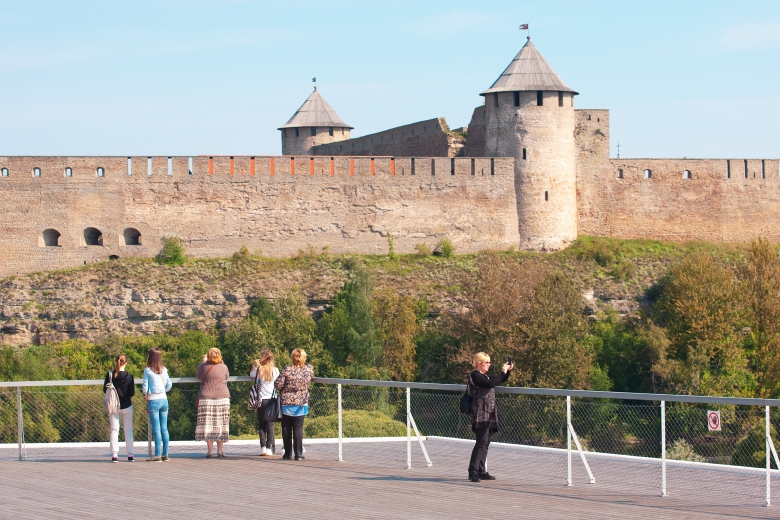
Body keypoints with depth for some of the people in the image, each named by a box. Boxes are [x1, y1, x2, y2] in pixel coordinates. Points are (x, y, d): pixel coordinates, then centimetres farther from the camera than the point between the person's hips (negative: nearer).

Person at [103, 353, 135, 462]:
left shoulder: (110, 375, -9)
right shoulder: (129, 377, -10)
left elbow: (105, 390, -2)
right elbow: (132, 393, -6)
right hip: (126, 406, 0)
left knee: (114, 430, 5)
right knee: (128, 430, 9)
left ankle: (114, 455, -4)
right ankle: (130, 454, 8)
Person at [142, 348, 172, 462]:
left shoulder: (148, 371, -8)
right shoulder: (164, 370, 7)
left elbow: (145, 388, -8)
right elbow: (169, 385, 12)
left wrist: (146, 399, 9)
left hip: (153, 401, -5)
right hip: (164, 399, 5)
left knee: (156, 429, -4)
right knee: (164, 428, 7)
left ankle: (157, 455, -4)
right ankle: (165, 454, 8)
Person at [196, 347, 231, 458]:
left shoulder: (204, 366, -2)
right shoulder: (223, 367, -1)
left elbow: (198, 377, 16)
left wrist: (203, 361, 27)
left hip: (206, 399, -1)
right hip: (222, 398, 1)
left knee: (207, 424, 1)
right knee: (220, 424, 7)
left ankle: (210, 451, -4)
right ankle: (220, 450, 8)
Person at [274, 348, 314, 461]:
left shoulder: (287, 370, -14)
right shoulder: (309, 370, -6)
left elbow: (278, 385, -13)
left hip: (286, 404, -2)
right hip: (301, 405, 2)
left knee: (286, 429, 9)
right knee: (298, 428, 6)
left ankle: (287, 453, 13)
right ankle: (298, 453, 2)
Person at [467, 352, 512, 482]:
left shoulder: (484, 376, 19)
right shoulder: (475, 376, -9)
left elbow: (501, 379, 30)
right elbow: (490, 384, -23)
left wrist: (508, 370, 13)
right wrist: (503, 372, -14)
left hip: (489, 416, 10)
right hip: (480, 415, -10)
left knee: (485, 444, 10)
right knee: (481, 443, -13)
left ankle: (481, 471, 14)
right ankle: (473, 472, -13)